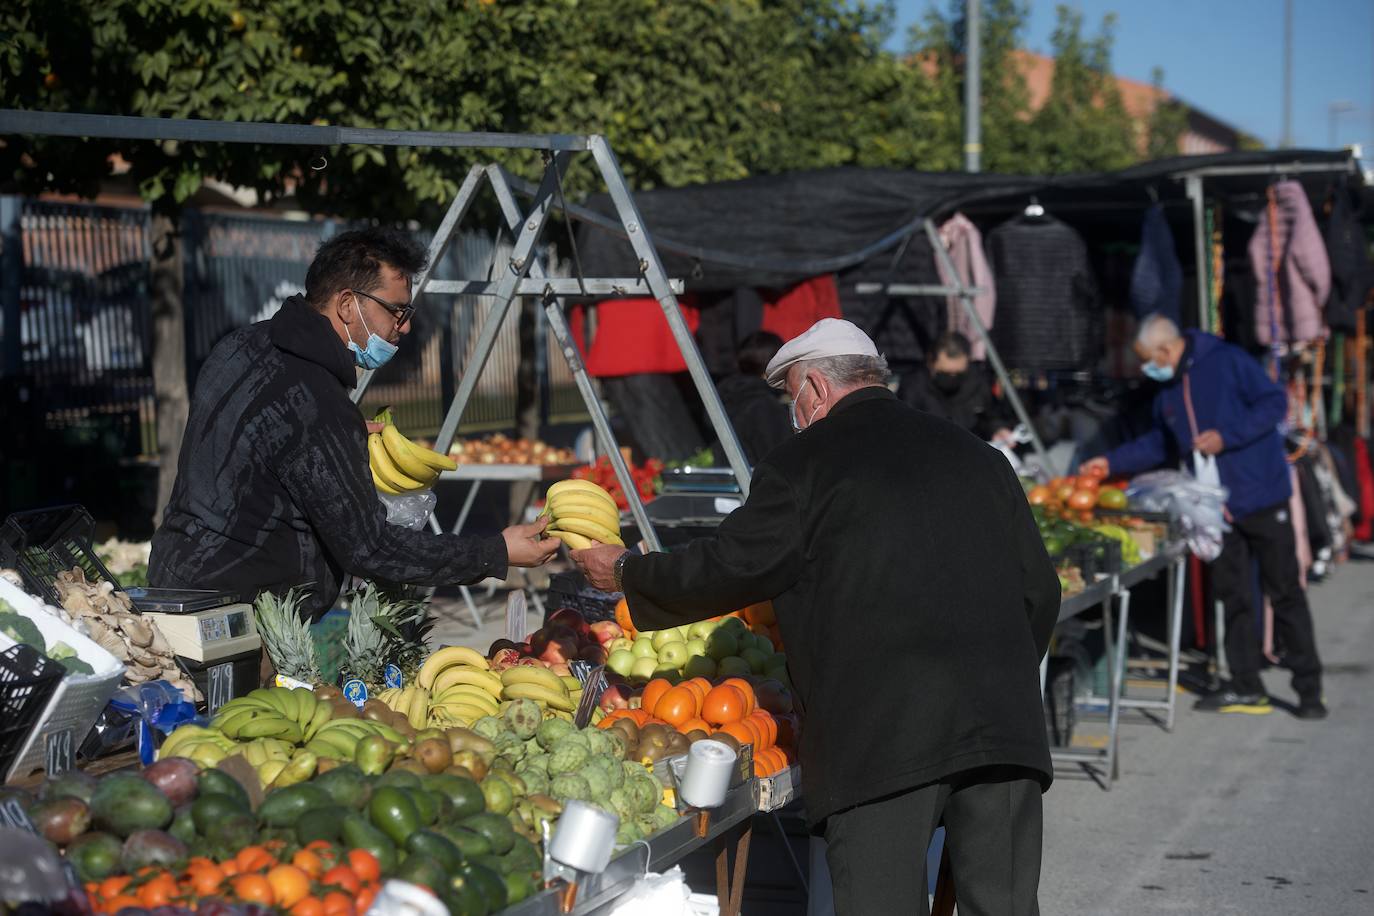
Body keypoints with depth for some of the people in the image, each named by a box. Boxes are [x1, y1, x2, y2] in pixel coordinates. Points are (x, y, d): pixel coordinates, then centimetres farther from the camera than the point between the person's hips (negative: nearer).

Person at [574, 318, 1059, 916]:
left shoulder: (803, 463, 4)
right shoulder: (979, 457, 20)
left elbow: (731, 568, 5)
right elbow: (1039, 591, 20)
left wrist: (626, 574, 21)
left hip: (881, 732, -5)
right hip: (1002, 725, 5)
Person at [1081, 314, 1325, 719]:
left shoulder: (1227, 361, -13)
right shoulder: (1167, 389, 10)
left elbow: (1275, 403, -16)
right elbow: (1160, 443, 22)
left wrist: (1227, 436, -21)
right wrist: (1112, 462, 17)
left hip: (1261, 498, -7)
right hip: (1218, 504, 7)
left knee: (1285, 592, -1)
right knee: (1232, 594, 8)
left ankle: (1309, 689, 4)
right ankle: (1246, 687, 15)